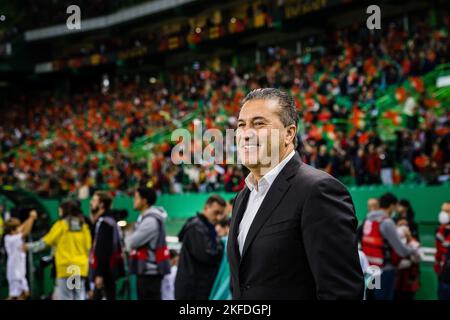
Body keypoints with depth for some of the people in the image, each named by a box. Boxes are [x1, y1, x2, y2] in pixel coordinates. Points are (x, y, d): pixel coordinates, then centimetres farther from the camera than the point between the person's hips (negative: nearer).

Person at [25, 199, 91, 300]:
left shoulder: (61, 225, -2)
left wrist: (30, 246, 16)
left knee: (65, 297, -1)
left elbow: (46, 242, 3)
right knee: (80, 297, 4)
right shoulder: (83, 225, 9)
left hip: (66, 267, -4)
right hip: (81, 267, 4)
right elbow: (88, 247, 10)